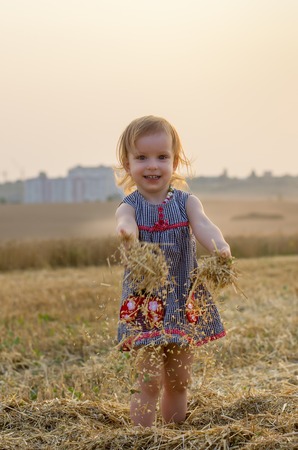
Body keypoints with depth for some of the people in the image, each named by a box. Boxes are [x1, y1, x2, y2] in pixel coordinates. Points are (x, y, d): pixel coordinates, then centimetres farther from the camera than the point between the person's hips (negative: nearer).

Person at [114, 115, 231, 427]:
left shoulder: (186, 202, 0)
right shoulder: (130, 206, -6)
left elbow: (202, 225, -21)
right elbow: (125, 221, -31)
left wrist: (219, 248, -45)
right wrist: (127, 229, -57)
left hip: (184, 301, 3)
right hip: (145, 301, -3)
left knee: (179, 379, 12)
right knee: (150, 380, -10)